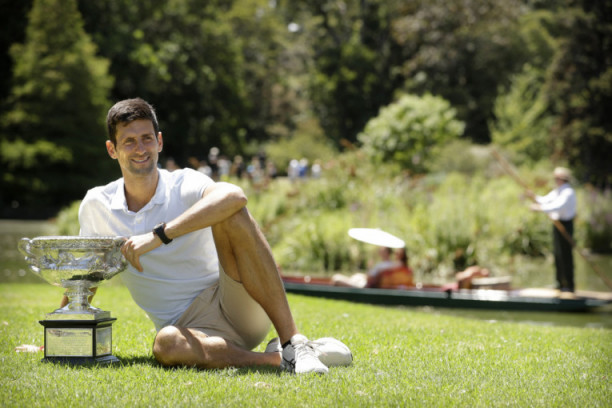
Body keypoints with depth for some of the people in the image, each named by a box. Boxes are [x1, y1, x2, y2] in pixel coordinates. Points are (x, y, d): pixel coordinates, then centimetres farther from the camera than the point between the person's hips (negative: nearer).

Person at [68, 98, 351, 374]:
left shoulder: (184, 185, -5)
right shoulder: (96, 206, 5)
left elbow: (234, 196, -30)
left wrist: (159, 235, -33)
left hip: (239, 309, -1)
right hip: (191, 327, 1)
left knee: (230, 216, -29)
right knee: (166, 345, -38)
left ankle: (293, 341, -31)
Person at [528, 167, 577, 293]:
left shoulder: (568, 192, -17)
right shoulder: (557, 191, 13)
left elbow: (558, 206, -29)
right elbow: (545, 200, 16)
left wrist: (540, 208, -30)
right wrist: (534, 196, -1)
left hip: (565, 225, -9)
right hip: (557, 224, 9)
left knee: (565, 254, -7)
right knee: (557, 254, 13)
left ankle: (569, 285, -2)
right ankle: (561, 283, 23)